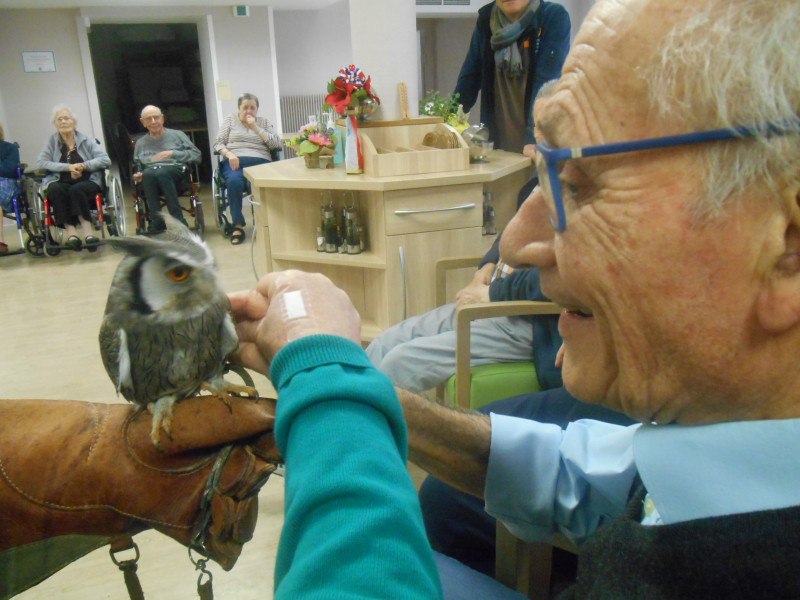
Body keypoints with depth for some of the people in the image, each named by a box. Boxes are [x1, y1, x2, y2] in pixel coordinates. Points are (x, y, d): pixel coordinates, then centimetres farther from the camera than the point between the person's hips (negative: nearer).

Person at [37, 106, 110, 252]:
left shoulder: (87, 141, 13)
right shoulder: (51, 141, 14)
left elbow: (105, 160, 0)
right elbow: (41, 163, 0)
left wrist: (84, 166, -14)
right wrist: (68, 167, -12)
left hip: (87, 183, -1)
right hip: (60, 183, 1)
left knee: (76, 189, -34)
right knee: (56, 189, -33)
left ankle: (87, 231, -40)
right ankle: (71, 232, -42)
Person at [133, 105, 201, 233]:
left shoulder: (177, 135, 20)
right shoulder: (140, 143, 29)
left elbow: (196, 155, 8)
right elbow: (137, 168, 28)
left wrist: (173, 153, -3)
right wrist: (137, 176, 4)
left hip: (175, 171, -2)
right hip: (149, 176, 2)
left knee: (161, 172, -39)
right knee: (148, 173, -37)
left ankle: (178, 221, -38)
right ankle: (156, 221, -38)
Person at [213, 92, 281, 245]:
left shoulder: (264, 122, 23)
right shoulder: (230, 120, 23)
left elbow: (276, 144, 7)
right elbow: (218, 143, 14)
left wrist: (256, 128, 2)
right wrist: (229, 154, -7)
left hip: (259, 161, 0)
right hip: (234, 161, 0)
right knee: (234, 181, -37)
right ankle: (238, 225, -30)